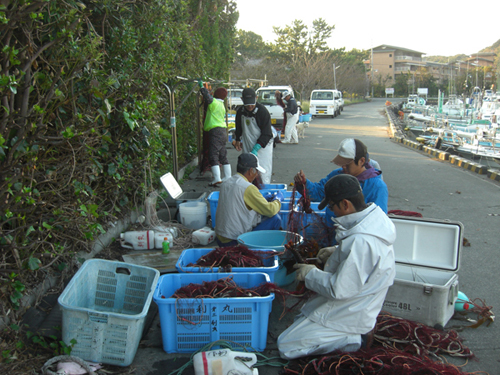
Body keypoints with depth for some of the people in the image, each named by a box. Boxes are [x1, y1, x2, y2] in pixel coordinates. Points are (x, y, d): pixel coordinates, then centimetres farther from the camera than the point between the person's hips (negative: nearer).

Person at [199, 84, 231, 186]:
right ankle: (228, 177, 16)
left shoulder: (214, 102, -7)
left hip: (216, 131, -9)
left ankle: (217, 179, -16)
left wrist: (201, 87, -7)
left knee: (213, 156, -10)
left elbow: (207, 96, -19)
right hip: (223, 131, 9)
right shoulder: (221, 105, 20)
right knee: (223, 156, 14)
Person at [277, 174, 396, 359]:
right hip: (359, 308, 10)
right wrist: (337, 251, 5)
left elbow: (339, 290, -31)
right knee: (300, 317, 26)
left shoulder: (360, 241, -35)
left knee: (286, 347, -5)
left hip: (348, 315, -10)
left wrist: (310, 273, -15)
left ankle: (354, 339, -4)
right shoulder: (375, 217, -3)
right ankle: (358, 331, 13)